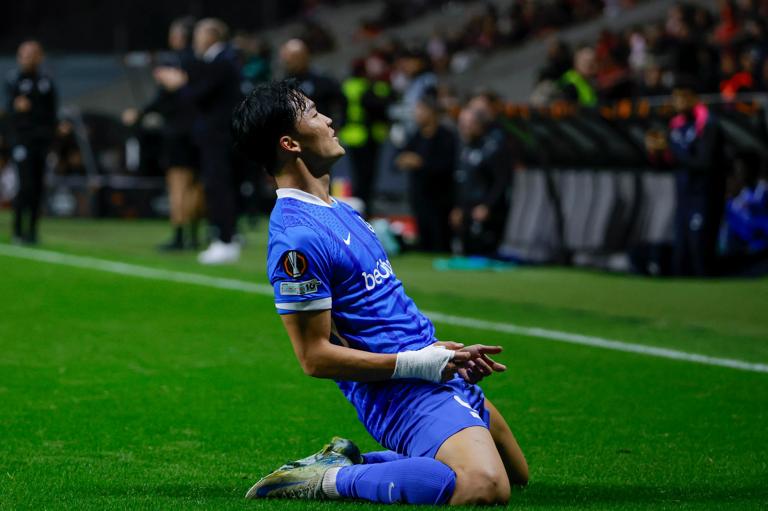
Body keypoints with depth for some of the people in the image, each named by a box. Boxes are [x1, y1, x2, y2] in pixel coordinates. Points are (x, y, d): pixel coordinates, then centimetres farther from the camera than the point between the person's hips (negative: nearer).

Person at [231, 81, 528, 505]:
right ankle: (328, 479, -14)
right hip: (403, 391, -10)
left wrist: (448, 352, 13)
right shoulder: (297, 237, -19)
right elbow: (315, 356, -21)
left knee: (516, 475, 24)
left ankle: (350, 462, 18)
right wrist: (419, 362, -21)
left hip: (436, 374, 10)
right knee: (485, 489, -32)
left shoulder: (338, 210, 14)